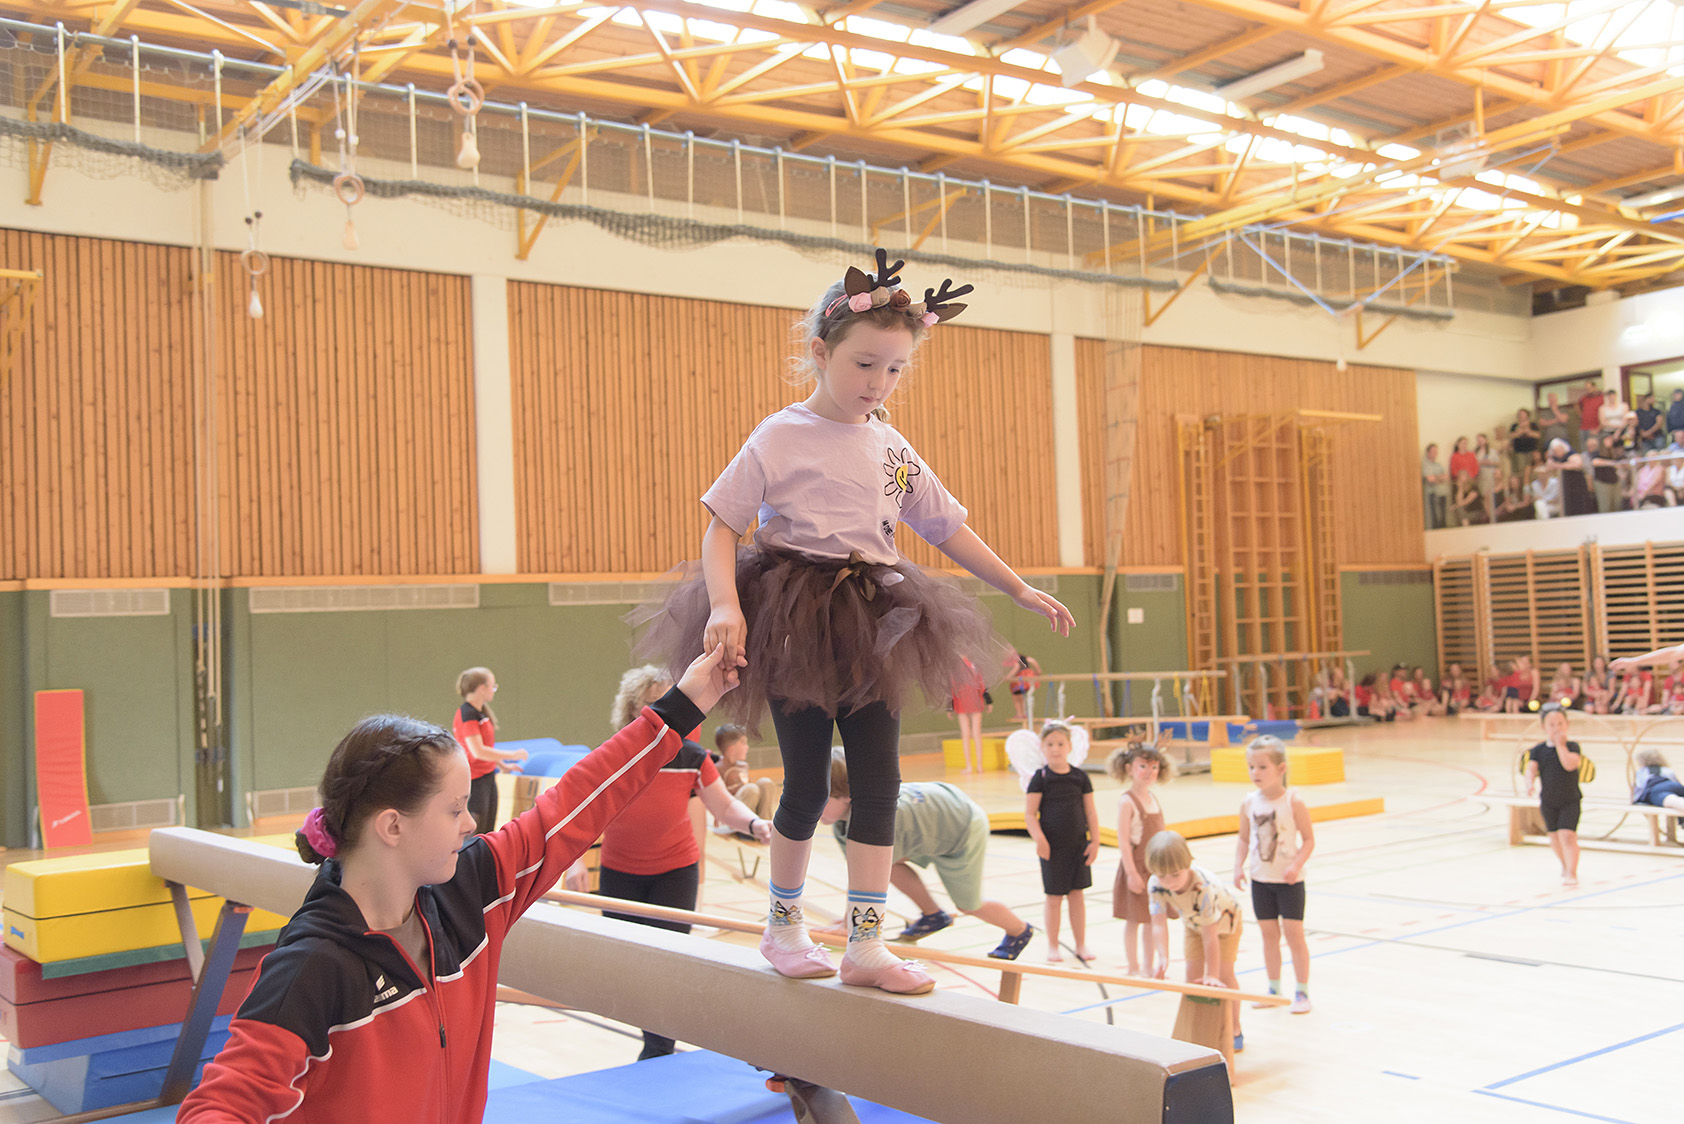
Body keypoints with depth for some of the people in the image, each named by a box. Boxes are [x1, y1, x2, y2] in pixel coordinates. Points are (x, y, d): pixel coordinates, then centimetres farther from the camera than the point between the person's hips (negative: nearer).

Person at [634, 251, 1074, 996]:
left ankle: (865, 944, 6)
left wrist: (1019, 588, 14)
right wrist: (725, 606, -25)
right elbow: (721, 525, -9)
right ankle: (784, 924, 25)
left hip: (871, 627, 5)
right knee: (807, 782, 3)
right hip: (794, 620, -5)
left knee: (878, 779, 0)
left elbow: (949, 529, 16)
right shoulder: (781, 437, -7)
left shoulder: (892, 450, 9)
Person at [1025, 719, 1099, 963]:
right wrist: (1039, 839, -19)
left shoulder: (1080, 776, 2)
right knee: (1054, 897, 4)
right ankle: (1052, 946, 17)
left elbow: (1090, 812, 6)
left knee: (1077, 894, 10)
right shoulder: (1040, 778, -7)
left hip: (1079, 844, 3)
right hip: (1052, 846, -3)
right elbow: (1029, 814, -8)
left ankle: (1081, 945, 21)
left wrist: (1095, 841, 0)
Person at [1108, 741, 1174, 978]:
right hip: (1136, 867, -7)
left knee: (1154, 918, 12)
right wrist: (1132, 872, -20)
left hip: (1156, 868, 7)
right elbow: (1123, 840, -17)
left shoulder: (1155, 800, 8)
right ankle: (1133, 969, 14)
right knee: (1134, 919, 3)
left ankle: (1150, 967, 23)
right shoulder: (1127, 801, -14)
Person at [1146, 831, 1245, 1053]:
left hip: (1224, 921, -4)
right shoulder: (1156, 886, -32)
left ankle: (1234, 1031, 9)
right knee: (1193, 974, -2)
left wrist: (1212, 975, -38)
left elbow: (1210, 936, -41)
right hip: (1193, 923, 4)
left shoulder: (1204, 888, -46)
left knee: (1224, 973, -8)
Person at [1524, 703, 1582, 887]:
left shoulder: (1572, 746, -8)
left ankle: (1571, 872, -9)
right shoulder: (1538, 750, -1)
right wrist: (1530, 784, -30)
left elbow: (1570, 764, -26)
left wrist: (1560, 744, -22)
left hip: (1570, 801, -3)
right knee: (1554, 838, 15)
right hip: (1548, 801, 3)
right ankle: (1566, 864, 41)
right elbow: (1531, 769, -11)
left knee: (1567, 835, -16)